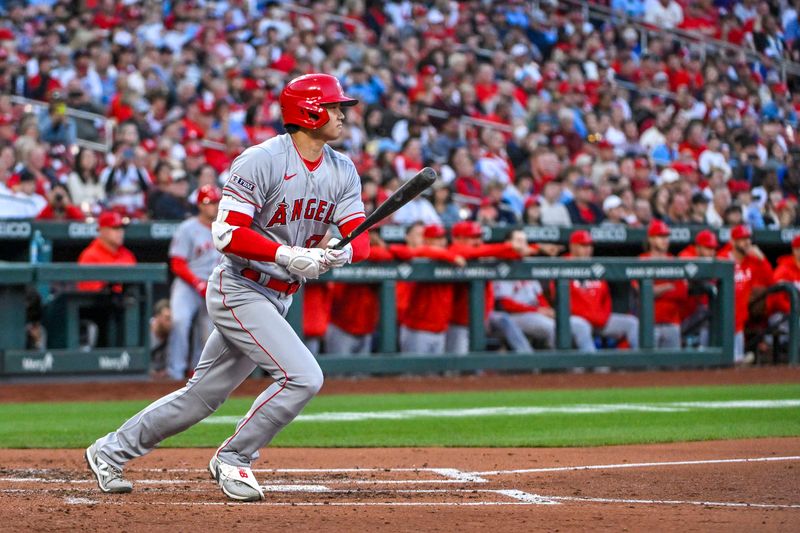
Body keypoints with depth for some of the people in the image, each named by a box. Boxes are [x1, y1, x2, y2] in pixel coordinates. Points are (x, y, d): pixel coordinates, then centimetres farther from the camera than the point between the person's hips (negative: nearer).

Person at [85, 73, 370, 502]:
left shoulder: (343, 171, 5)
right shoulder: (260, 161, -16)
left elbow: (360, 239, -2)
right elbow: (227, 233, -19)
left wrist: (343, 252, -25)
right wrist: (286, 254, -30)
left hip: (276, 300, 8)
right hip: (238, 290, -8)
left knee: (204, 393, 11)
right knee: (302, 376, -19)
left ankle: (111, 450, 24)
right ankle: (232, 459, -3)